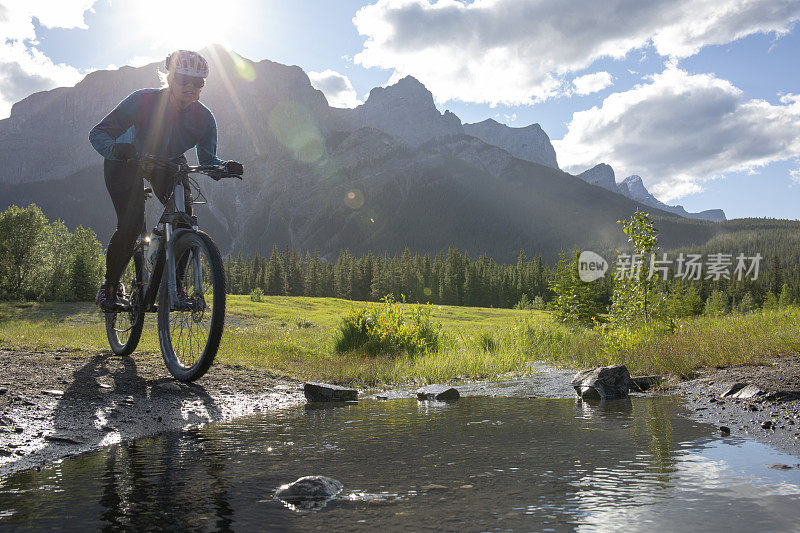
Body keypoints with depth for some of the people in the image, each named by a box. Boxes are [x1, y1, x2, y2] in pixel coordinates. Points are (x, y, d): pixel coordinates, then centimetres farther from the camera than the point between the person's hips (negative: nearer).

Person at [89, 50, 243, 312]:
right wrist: (114, 148, -49)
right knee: (131, 224, -20)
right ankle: (110, 286, 2)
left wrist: (225, 167, -34)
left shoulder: (204, 118, -21)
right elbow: (98, 133, -26)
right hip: (128, 161, -3)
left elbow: (207, 159, -11)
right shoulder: (143, 101, -30)